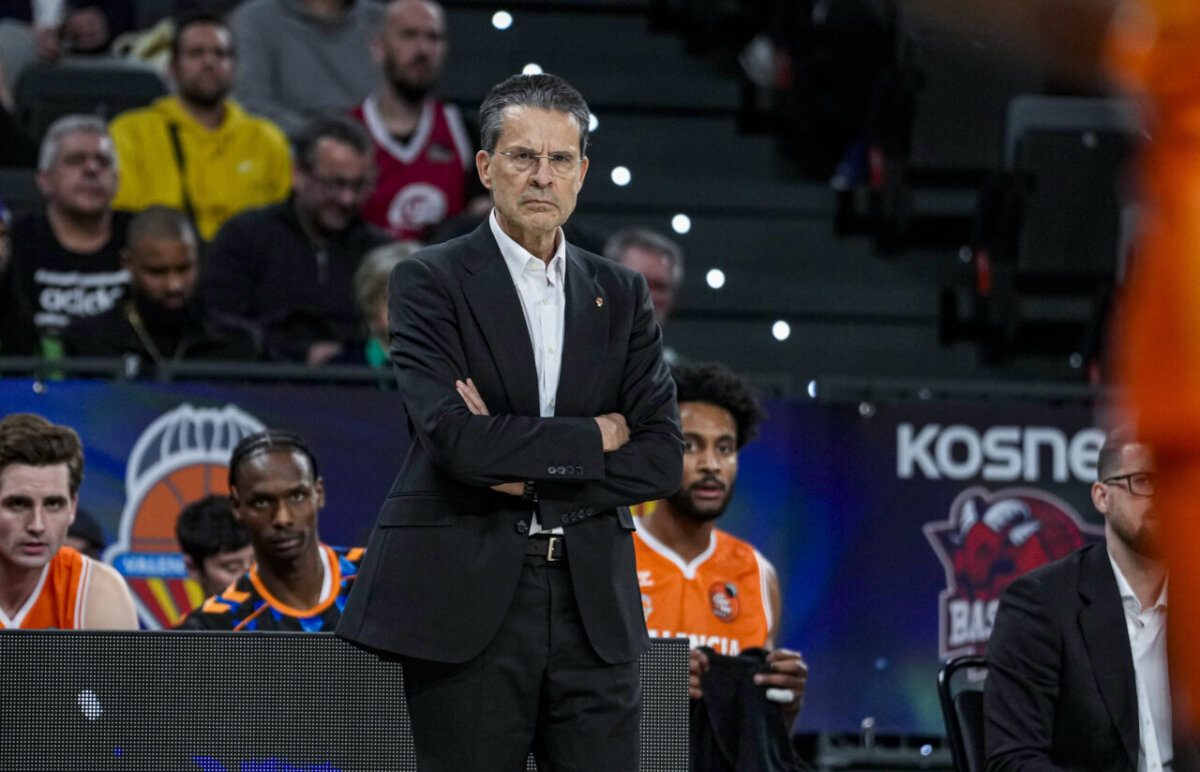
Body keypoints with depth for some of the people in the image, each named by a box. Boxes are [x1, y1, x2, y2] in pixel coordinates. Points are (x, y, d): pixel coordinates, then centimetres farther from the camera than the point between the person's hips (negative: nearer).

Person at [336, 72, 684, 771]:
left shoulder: (621, 294, 13)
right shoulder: (431, 281, 0)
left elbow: (663, 457, 4)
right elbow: (454, 437, -14)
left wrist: (526, 472, -7)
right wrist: (593, 437, -5)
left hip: (593, 606, 4)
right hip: (468, 601, -3)